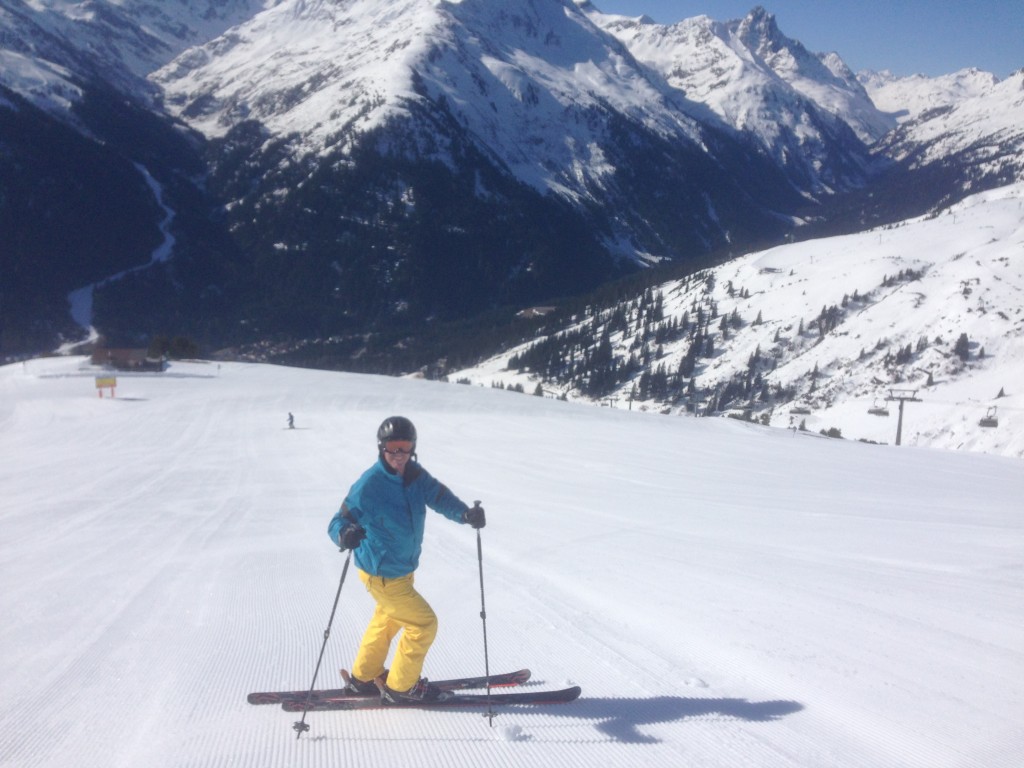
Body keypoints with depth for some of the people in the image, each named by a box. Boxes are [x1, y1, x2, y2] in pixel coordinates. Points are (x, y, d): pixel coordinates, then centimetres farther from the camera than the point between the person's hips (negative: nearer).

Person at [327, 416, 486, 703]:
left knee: (387, 620, 26)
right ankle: (400, 687, 19)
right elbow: (339, 521, -25)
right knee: (424, 624, 0)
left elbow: (440, 496, -16)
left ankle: (364, 678, 46)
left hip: (403, 568, 8)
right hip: (382, 575, -8)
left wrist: (466, 513, -37)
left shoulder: (416, 476, -8)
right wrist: (345, 535, -49)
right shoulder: (368, 485, -26)